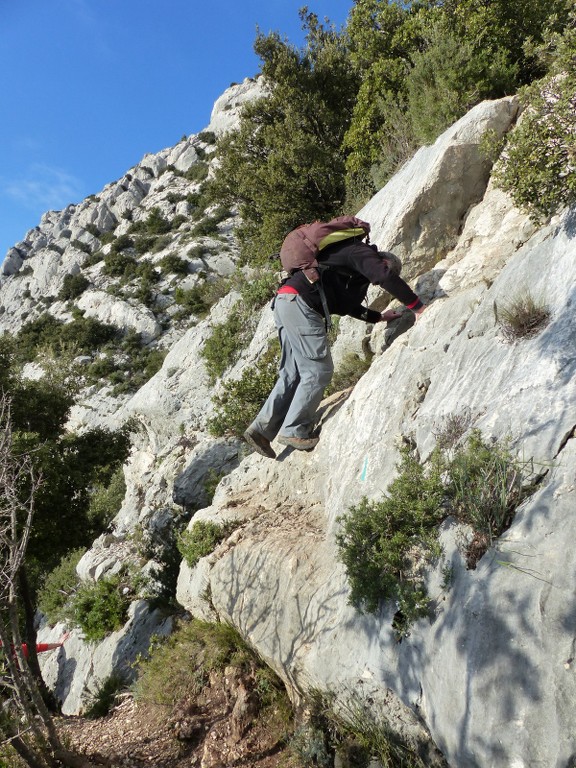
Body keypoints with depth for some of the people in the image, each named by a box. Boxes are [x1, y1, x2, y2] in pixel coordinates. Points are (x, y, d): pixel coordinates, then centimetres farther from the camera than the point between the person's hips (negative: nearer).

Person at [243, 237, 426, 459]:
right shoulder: (363, 253, 1)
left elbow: (348, 305, 37)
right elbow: (386, 277, -17)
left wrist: (378, 317, 36)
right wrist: (417, 306, -13)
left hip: (285, 303, 10)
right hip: (298, 302, -10)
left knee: (293, 373, 10)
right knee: (318, 370, -6)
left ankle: (261, 428, 10)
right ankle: (294, 431, -2)